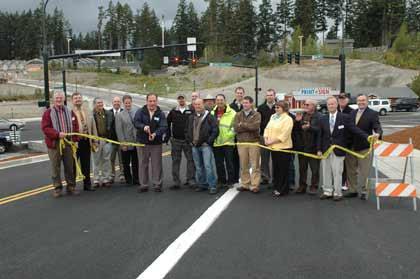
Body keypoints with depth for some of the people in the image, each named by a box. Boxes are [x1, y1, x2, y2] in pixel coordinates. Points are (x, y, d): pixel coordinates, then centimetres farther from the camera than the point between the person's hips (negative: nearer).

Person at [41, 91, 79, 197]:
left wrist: (74, 140, 0)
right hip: (54, 144, -3)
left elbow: (75, 127, 11)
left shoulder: (70, 112, 11)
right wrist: (57, 134, -19)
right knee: (55, 167, 2)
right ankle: (57, 188, 11)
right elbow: (45, 128, -9)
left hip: (68, 143, 3)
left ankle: (71, 186, 19)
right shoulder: (48, 112, -1)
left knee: (70, 166, 9)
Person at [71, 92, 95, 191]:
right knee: (73, 164, 4)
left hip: (86, 141, 6)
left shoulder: (87, 112, 14)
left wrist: (92, 141, 10)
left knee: (86, 164, 14)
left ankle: (87, 184, 25)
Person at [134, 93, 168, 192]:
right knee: (143, 164, 7)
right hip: (142, 142, 1)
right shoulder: (140, 112, 2)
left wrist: (155, 134, -30)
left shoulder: (161, 114, 0)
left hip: (156, 143, -1)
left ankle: (157, 184, 14)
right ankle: (143, 185, 17)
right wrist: (143, 127, -33)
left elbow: (164, 127, -12)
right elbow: (136, 122, -12)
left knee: (157, 164, 3)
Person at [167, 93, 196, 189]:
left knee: (190, 159, -1)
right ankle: (176, 182, 11)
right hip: (175, 140, 2)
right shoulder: (173, 111, 6)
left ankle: (190, 179, 8)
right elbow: (167, 123, 13)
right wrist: (168, 135, 7)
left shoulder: (191, 111, 1)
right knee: (175, 161, 5)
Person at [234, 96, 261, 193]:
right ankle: (245, 184, 17)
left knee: (255, 165, 0)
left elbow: (255, 126, -16)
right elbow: (236, 128, -5)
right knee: (243, 165, 8)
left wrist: (242, 124, -9)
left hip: (254, 142, -2)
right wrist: (249, 126, -11)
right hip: (241, 142, 3)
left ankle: (255, 186, 4)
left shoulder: (256, 115, 1)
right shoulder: (238, 115, 9)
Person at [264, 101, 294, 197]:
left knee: (283, 169, 1)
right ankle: (276, 187, 24)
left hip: (283, 147, -7)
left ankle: (283, 190, 10)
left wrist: (272, 141, -18)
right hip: (273, 147, 7)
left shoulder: (287, 119, -10)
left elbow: (284, 135, -19)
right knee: (275, 168, 14)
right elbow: (267, 128, 13)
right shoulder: (273, 117, 14)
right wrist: (266, 138, -4)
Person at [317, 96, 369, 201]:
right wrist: (319, 149, 5)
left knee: (337, 172, 0)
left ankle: (337, 193, 11)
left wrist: (367, 137, -19)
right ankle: (327, 191, 21)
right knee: (326, 172, 9)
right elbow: (320, 136, 10)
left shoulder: (344, 117, -1)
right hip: (325, 150, 3)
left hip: (338, 150, -3)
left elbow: (354, 129, -7)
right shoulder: (323, 119, 8)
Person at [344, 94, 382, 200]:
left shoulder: (372, 114, -7)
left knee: (364, 171, 4)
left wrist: (378, 134, -38)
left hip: (364, 147, -5)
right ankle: (353, 190, 29)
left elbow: (377, 127, -15)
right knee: (351, 170, 15)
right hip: (351, 147, 5)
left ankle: (363, 192, 18)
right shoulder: (352, 113, 9)